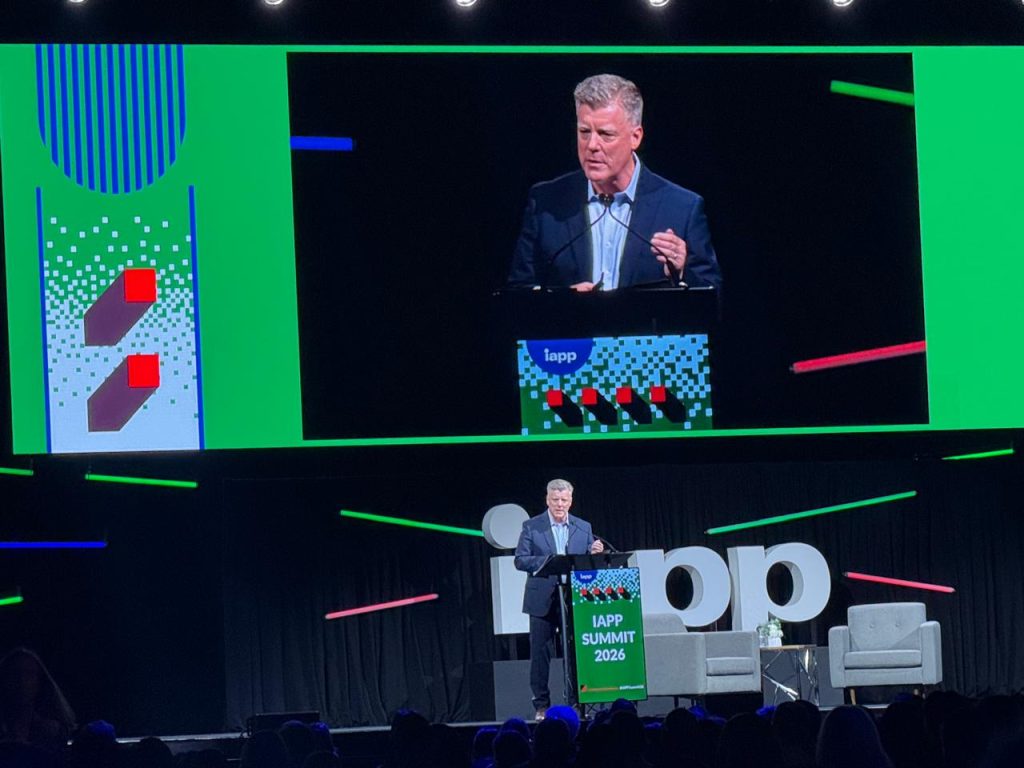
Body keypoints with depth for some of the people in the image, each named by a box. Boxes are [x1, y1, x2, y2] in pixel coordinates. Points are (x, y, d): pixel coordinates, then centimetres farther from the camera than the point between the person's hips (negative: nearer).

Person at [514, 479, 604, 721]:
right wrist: (547, 561, -20)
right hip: (542, 600, -2)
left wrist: (595, 554, -12)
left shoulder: (583, 528, 10)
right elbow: (520, 560, -5)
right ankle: (542, 706, 6)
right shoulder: (532, 527, 2)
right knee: (540, 654, 0)